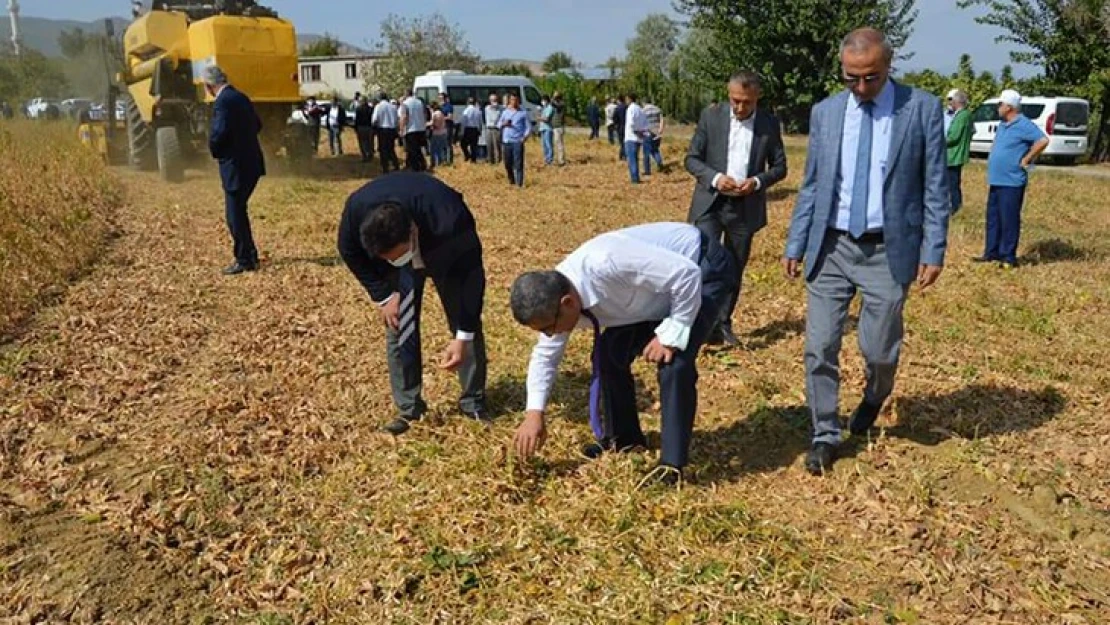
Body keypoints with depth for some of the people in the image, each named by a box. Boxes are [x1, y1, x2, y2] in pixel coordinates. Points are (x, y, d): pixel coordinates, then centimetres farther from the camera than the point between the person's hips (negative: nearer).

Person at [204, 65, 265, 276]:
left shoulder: (222, 102, -16)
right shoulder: (241, 97, 11)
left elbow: (219, 133, -25)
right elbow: (257, 125, 17)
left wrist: (214, 151, -6)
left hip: (235, 166, -9)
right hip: (251, 162, 9)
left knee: (235, 215, 1)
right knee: (238, 211, 19)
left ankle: (244, 260, 7)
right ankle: (250, 254, 26)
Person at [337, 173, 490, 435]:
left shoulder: (450, 224, -45)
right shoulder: (356, 211, -37)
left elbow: (471, 274, -30)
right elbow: (350, 253, -13)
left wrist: (462, 336, -29)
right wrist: (383, 295, -16)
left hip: (448, 257, -2)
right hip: (395, 243, 2)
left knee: (468, 324, -5)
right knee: (398, 328, -6)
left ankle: (474, 403, 10)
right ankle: (409, 408, 6)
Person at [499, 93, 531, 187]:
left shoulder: (523, 113, 7)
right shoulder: (505, 112, 16)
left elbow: (529, 127, 5)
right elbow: (499, 124, 19)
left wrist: (525, 137, -11)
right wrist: (503, 124, -5)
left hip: (518, 141, -3)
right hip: (506, 141, 3)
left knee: (518, 164, -8)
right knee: (508, 163, 6)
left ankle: (519, 184, -5)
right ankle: (511, 181, 25)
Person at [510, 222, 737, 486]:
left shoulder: (605, 265, -41)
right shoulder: (555, 298, -14)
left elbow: (686, 275, -35)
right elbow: (545, 355, 1)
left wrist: (671, 334, -29)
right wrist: (534, 413, -6)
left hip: (702, 269, -8)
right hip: (657, 290, 8)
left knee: (673, 364, -22)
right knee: (611, 354, 2)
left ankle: (672, 464, -8)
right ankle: (622, 440, 22)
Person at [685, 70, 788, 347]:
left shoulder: (769, 124, 0)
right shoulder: (710, 116, -2)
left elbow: (780, 166, 6)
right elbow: (691, 158, 0)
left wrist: (757, 181, -14)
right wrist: (715, 177, -18)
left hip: (746, 207, 1)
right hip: (710, 202, -1)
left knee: (735, 269, 10)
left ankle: (724, 324, 25)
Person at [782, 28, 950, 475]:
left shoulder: (922, 108, -3)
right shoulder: (825, 112, 5)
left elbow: (935, 186, -2)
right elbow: (811, 185, 9)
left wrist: (934, 251, -7)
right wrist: (795, 245, 5)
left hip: (887, 250, -2)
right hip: (831, 248, 2)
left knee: (879, 350, 5)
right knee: (819, 348, 1)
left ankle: (874, 398, 40)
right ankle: (825, 436, 18)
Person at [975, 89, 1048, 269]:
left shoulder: (1023, 125, -14)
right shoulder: (1002, 124, 15)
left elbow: (1043, 141, -23)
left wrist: (1026, 160, -17)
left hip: (1011, 182, -9)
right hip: (996, 180, 9)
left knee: (1008, 220, -5)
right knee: (992, 218, 13)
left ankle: (1008, 257, 1)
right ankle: (991, 253, 21)